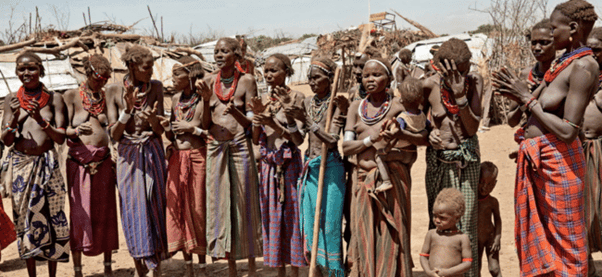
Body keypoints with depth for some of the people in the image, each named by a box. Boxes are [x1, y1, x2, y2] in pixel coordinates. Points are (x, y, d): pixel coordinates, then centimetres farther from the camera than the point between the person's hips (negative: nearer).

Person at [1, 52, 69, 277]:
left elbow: (60, 138, -3)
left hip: (47, 165, -1)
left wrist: (41, 120, -19)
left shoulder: (54, 99, 1)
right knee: (24, 219, 6)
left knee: (52, 218, 1)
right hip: (20, 165, 1)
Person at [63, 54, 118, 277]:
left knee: (106, 213, 5)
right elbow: (64, 129, -5)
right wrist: (76, 130, -26)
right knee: (79, 213, -1)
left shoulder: (106, 97, 12)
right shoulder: (72, 96, 1)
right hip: (79, 160, -3)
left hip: (103, 160, 3)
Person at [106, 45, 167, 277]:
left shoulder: (156, 87, -3)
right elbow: (115, 134, -6)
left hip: (152, 153, 0)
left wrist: (152, 120, -25)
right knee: (133, 210, 1)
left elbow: (160, 131, -2)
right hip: (128, 156, 0)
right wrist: (127, 109, -20)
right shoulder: (114, 90, -4)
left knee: (154, 207, 1)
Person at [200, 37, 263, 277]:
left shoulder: (246, 81, -1)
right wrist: (205, 99, -8)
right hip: (216, 147, 3)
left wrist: (235, 112, -21)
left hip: (240, 147, -3)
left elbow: (251, 121, -2)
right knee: (220, 203, 6)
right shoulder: (209, 81, 7)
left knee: (244, 202, 2)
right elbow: (204, 125, 7)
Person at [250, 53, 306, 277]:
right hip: (268, 164, 5)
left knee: (291, 214, 0)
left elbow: (299, 139, -12)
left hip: (289, 164, -5)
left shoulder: (296, 98, -6)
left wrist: (273, 124, -20)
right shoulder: (263, 99, 9)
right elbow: (256, 140, 8)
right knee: (272, 215, 8)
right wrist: (257, 117, -8)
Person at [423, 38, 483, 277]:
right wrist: (429, 133, -13)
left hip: (467, 158, 0)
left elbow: (472, 128, -14)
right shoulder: (430, 85, -10)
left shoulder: (474, 81, -8)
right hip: (439, 158, 0)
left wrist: (460, 94, -24)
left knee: (467, 225, 1)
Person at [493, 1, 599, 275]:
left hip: (557, 161, -9)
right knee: (537, 234, 19)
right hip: (536, 159, 9)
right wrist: (517, 95, -1)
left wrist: (527, 97, -17)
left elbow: (567, 132, -24)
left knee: (564, 238, 5)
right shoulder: (565, 61, 9)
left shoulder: (583, 67, -18)